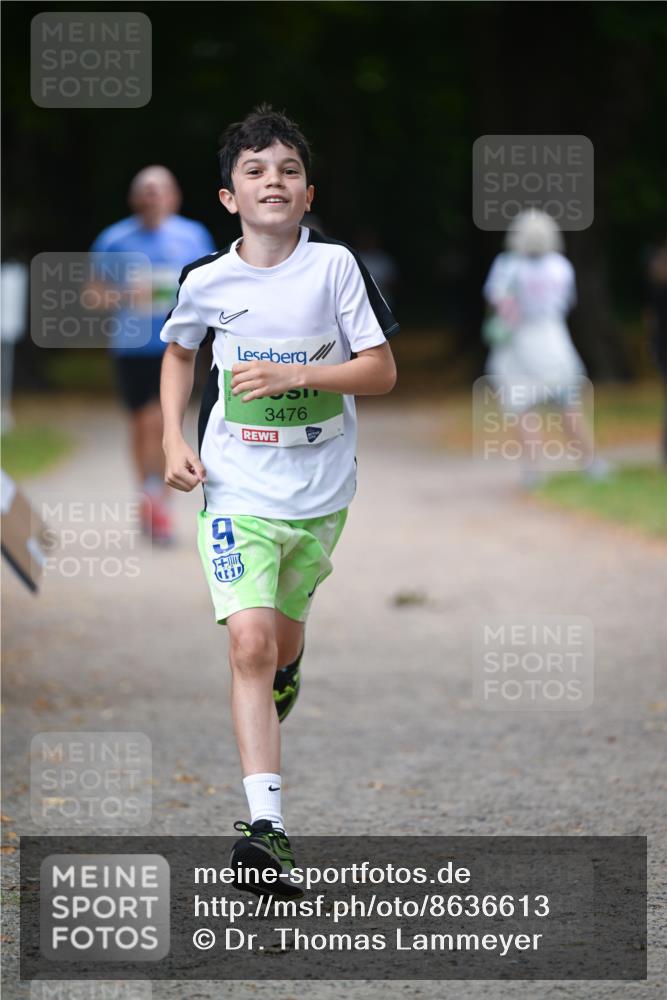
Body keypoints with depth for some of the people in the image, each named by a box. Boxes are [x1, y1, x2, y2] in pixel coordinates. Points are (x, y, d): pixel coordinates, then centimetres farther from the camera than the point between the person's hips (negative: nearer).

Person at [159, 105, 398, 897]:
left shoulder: (335, 266, -7)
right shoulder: (206, 282, -4)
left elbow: (381, 371, -7)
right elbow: (179, 353, 17)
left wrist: (295, 374, -20)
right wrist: (173, 440, 4)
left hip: (320, 491, 1)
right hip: (237, 490, -1)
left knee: (284, 632, 19)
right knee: (249, 645, -16)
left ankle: (280, 684, 58)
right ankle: (266, 826, -23)